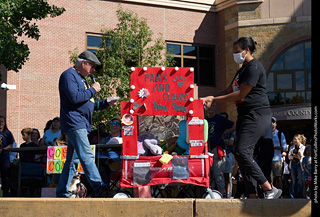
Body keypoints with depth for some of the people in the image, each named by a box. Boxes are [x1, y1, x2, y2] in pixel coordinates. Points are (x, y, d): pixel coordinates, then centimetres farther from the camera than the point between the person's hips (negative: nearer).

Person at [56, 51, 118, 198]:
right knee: (87, 157, -18)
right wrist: (93, 90, -9)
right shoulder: (69, 75, -6)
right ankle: (99, 189, -26)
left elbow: (88, 104, 30)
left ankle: (62, 194, 12)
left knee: (72, 160, 9)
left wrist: (106, 103, 15)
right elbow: (74, 97, -21)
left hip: (81, 124, 10)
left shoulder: (81, 78, 26)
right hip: (74, 123, -10)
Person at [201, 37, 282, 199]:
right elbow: (229, 91, 24)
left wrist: (215, 100, -11)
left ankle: (270, 190, -15)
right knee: (244, 154, 4)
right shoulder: (242, 70, 21)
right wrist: (210, 98, 7)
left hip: (257, 115, -10)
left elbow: (241, 94, -16)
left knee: (241, 152, -19)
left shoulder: (254, 67, -11)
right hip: (245, 115, 10)